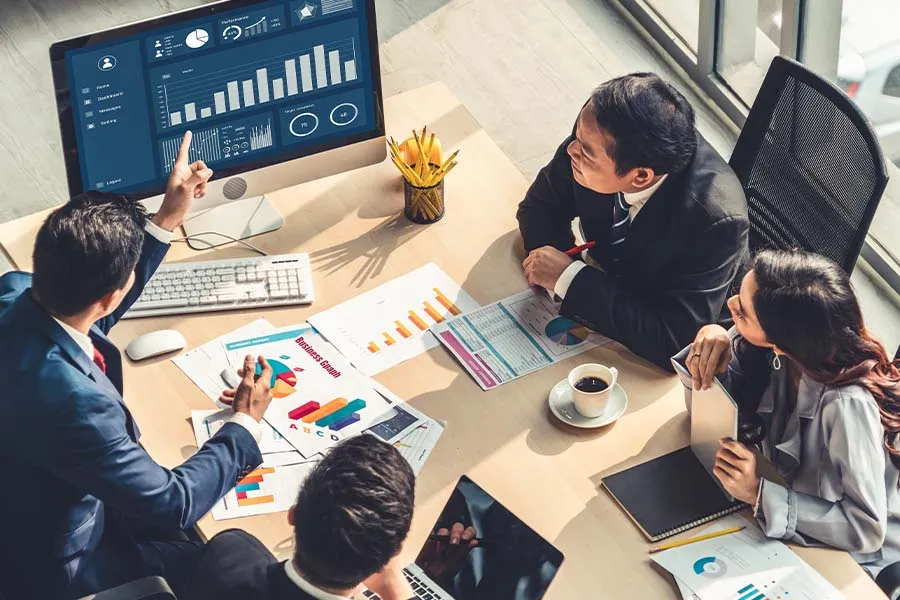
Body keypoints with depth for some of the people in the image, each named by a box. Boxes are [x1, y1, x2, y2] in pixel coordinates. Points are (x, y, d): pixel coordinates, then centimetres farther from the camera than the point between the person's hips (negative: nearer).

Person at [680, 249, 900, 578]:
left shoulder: (847, 405, -37)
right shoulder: (787, 352, -19)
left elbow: (867, 529, -30)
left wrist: (757, 493, -32)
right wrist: (716, 338, -22)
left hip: (852, 557, -6)